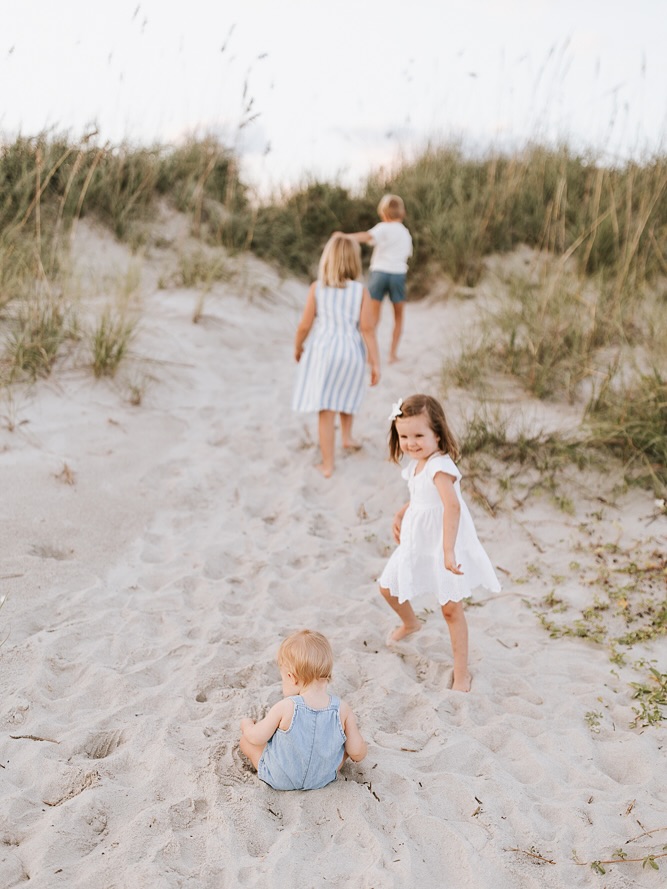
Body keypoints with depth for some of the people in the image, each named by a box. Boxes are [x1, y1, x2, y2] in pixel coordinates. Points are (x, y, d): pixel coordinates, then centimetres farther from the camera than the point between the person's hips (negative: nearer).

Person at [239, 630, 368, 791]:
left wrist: (246, 724, 10)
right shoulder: (342, 710, -18)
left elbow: (256, 737, -13)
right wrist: (363, 747, 14)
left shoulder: (285, 708, -25)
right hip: (323, 780, 2)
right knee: (346, 741, 21)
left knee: (246, 739, 17)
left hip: (279, 781, -2)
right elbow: (357, 752, -11)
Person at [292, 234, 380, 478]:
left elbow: (305, 325, -3)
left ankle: (327, 465, 6)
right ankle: (347, 437, 45)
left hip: (322, 350, -1)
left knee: (326, 409, 2)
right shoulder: (361, 290, -5)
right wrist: (375, 363, -4)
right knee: (345, 396, 30)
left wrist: (298, 347, 16)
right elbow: (367, 328, -9)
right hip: (351, 350, 1)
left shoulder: (316, 288, -5)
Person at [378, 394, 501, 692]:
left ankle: (462, 674, 11)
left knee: (451, 609, 0)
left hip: (443, 545, -9)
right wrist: (400, 514, 9)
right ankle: (410, 623, 50)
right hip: (417, 543, 9)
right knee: (388, 587, 19)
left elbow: (452, 506, -42)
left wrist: (448, 550, -49)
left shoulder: (440, 466, -27)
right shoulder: (416, 464, 4)